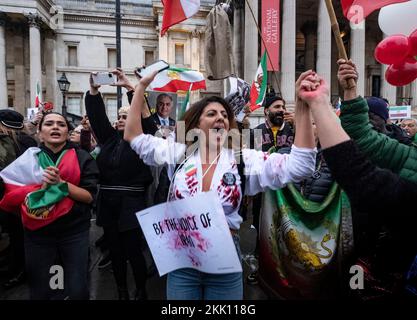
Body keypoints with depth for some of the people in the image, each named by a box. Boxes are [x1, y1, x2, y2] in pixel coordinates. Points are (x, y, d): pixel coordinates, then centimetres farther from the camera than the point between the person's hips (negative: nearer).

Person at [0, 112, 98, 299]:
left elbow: (89, 196, -10)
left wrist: (60, 183, -22)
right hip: (37, 234, 2)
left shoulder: (82, 158, -4)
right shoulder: (28, 159, 2)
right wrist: (41, 186, -18)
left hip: (74, 232, -1)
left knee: (78, 290, 8)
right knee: (39, 291, 17)